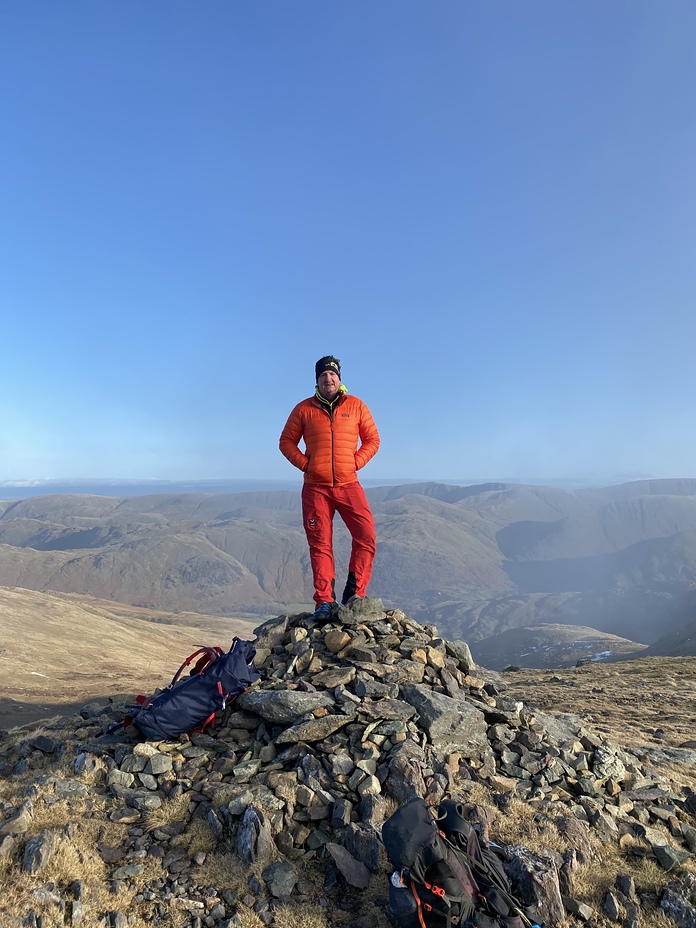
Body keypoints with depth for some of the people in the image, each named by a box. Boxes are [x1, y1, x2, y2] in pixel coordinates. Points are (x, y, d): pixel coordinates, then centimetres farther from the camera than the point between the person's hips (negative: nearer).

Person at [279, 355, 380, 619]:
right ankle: (324, 602, 8)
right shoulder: (304, 409, 6)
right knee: (320, 544, 1)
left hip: (348, 485, 0)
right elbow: (287, 441, 10)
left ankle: (354, 594, 4)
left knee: (366, 535, -10)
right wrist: (304, 463, -4)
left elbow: (372, 439, 10)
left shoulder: (356, 406, 7)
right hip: (315, 487, 0)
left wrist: (356, 462, -4)